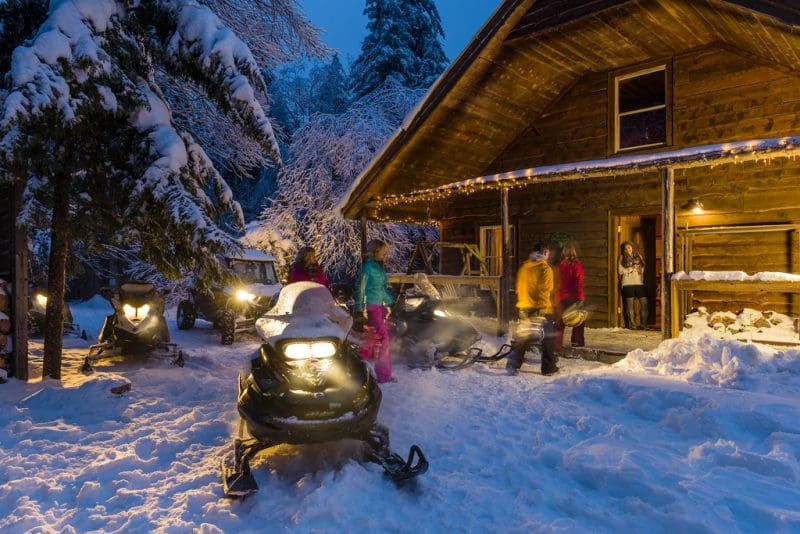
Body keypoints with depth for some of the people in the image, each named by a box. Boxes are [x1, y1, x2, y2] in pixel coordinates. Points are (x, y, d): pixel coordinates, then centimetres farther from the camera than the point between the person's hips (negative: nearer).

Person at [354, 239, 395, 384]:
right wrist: (361, 309, -16)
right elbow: (360, 288, -13)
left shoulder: (380, 267, 14)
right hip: (371, 306, -9)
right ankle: (384, 375, -2)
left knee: (374, 337, 11)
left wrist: (387, 304, 23)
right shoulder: (368, 267, -12)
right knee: (382, 337, -8)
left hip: (380, 305, 9)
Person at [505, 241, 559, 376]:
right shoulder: (545, 269, -12)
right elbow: (545, 290, -16)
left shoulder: (523, 267, 4)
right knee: (547, 339, 9)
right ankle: (549, 368, 16)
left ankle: (513, 365, 4)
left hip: (524, 308, 5)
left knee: (523, 337, 13)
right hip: (542, 309, -5)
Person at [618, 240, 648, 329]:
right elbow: (620, 270, -3)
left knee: (644, 303, -3)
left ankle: (643, 324, 5)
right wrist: (631, 268, -8)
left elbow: (642, 269, 19)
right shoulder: (622, 258, 6)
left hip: (639, 283, 3)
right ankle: (632, 324, 6)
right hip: (627, 283, -3)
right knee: (630, 304, -1)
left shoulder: (638, 257, 16)